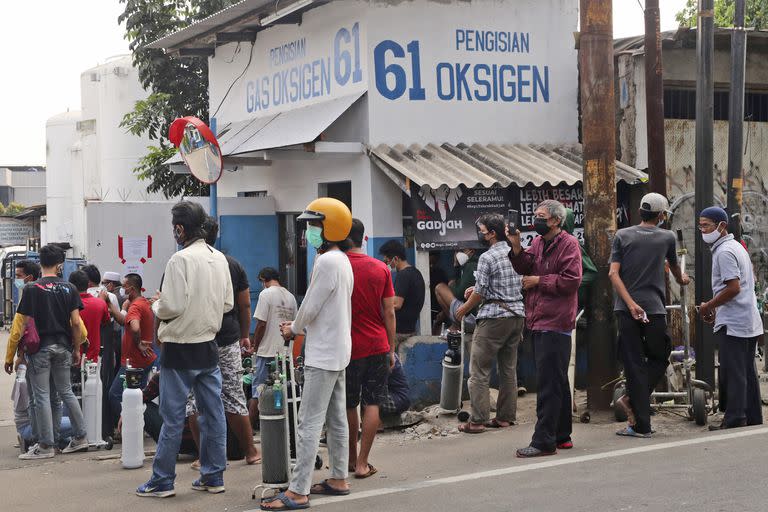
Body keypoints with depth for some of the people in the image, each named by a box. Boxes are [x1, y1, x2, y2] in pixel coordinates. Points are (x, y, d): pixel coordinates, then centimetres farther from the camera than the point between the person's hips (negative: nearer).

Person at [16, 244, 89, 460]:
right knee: (66, 391, 15)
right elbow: (76, 322, -2)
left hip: (40, 347, -4)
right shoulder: (69, 288, 1)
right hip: (63, 346, 4)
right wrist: (76, 349, 8)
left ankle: (46, 446, 4)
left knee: (42, 396, 1)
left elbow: (25, 324, -9)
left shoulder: (32, 289, -7)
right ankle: (80, 437, 17)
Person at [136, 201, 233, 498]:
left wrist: (157, 304, 0)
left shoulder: (181, 260, -17)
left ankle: (162, 481, 10)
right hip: (209, 346, 6)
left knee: (173, 417, 2)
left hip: (180, 348, -6)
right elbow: (228, 303, 10)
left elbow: (172, 307, -20)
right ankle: (213, 476, 17)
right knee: (213, 414, 10)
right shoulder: (220, 259, 4)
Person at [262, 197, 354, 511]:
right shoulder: (342, 261, 14)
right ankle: (338, 479, 24)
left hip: (323, 355, -10)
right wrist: (298, 327, 11)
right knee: (336, 419, 16)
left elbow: (310, 308, -17)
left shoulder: (327, 261, -18)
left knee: (309, 422, -10)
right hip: (338, 352, 10)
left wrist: (293, 330, 2)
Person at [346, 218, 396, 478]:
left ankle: (351, 458, 24)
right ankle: (362, 463, 5)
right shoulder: (381, 268, 1)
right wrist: (391, 349, 10)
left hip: (347, 347, -1)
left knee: (349, 405, 13)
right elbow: (389, 312, 2)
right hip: (377, 346, 2)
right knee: (372, 403, 5)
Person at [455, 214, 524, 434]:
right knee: (509, 368, 13)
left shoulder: (487, 258, -12)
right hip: (517, 315, 8)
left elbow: (480, 293, -10)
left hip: (494, 317, -8)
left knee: (479, 370, -2)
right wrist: (478, 288, 22)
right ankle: (505, 417, 16)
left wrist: (463, 309, 7)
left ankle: (478, 420, -2)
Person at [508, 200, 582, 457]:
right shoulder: (538, 242, 16)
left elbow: (571, 281, -17)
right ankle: (561, 436, 25)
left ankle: (544, 441, -8)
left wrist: (538, 281, -10)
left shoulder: (568, 244, -8)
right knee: (557, 382, 16)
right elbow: (525, 268, 8)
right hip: (539, 321, 9)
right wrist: (516, 247, -6)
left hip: (555, 323, -9)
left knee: (549, 384, -9)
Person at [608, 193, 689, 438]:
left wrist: (630, 303, -9)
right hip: (654, 308, -1)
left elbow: (613, 274, -5)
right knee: (659, 359, 16)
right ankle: (632, 399, -2)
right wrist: (682, 279, 48)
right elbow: (674, 267, 25)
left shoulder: (622, 235, 6)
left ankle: (641, 425, 1)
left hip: (626, 308, 1)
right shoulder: (667, 237, 6)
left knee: (634, 364, 1)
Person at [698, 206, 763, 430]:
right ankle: (753, 418, 18)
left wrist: (708, 306, -11)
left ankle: (734, 419, -6)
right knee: (748, 372, 13)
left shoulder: (724, 252, -14)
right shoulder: (738, 246, 18)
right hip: (750, 321, 10)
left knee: (733, 373, -7)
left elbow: (733, 288, -22)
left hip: (732, 323, -10)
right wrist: (717, 308, 19)